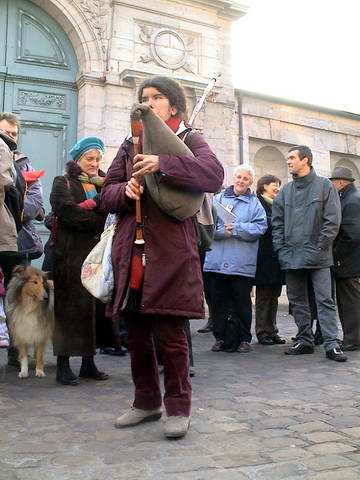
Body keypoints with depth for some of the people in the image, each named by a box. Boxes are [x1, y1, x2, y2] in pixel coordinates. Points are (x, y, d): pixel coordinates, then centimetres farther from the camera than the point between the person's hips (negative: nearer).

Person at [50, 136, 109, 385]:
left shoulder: (103, 183, 20)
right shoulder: (63, 183, 5)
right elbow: (68, 212, -12)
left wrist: (93, 205, -16)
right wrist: (99, 221, -9)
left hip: (96, 254, 4)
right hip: (71, 254, -4)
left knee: (93, 307, 4)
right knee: (69, 307, -2)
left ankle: (89, 362, 13)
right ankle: (63, 365, 4)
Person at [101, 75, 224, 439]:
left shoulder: (188, 140, 7)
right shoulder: (130, 145, 19)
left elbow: (214, 174, -14)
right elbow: (107, 193, 15)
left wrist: (162, 163, -21)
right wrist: (124, 190, -8)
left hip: (170, 249, -4)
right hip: (130, 250, 5)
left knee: (170, 332, -4)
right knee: (136, 332, 10)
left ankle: (178, 407, 13)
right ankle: (146, 401, 27)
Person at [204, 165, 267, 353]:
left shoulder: (255, 203, 8)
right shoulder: (218, 199, 11)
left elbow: (260, 227, -7)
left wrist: (235, 229, -14)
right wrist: (223, 231, -17)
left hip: (242, 264, -1)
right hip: (217, 260, 2)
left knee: (242, 302, 7)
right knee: (218, 301, 7)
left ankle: (244, 338, 19)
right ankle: (220, 337, 19)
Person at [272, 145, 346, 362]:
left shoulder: (324, 185, 0)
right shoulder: (285, 191, 12)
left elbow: (333, 220, -6)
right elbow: (277, 223, 11)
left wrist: (320, 248, -10)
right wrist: (281, 250, 1)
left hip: (318, 257, -5)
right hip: (292, 257, 5)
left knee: (325, 300, -5)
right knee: (298, 301, 10)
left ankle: (332, 344, -1)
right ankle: (305, 340, 20)